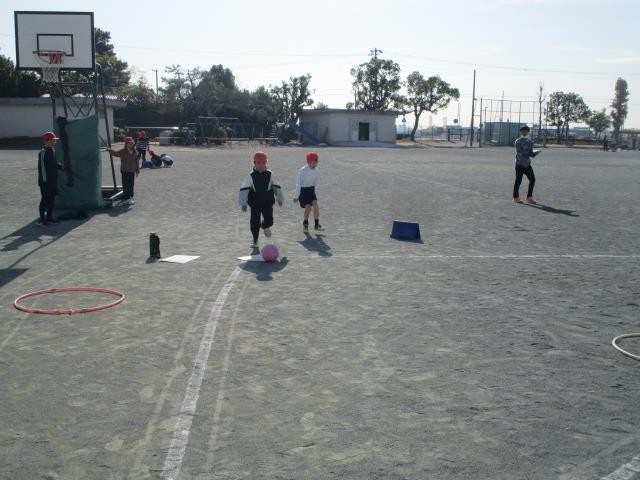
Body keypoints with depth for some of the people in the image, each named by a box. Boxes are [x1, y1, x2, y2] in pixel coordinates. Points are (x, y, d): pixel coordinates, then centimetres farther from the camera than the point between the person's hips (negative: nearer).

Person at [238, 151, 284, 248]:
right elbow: (244, 189, -9)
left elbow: (276, 187, 11)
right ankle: (255, 241, 15)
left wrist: (280, 199, 16)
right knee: (255, 222, -2)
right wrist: (243, 203, -15)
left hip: (268, 201, 1)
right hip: (255, 202, -1)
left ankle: (265, 227, 37)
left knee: (269, 221, -2)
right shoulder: (251, 176, -7)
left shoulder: (269, 174, 0)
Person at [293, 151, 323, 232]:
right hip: (303, 190, -4)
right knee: (308, 207, -14)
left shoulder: (317, 172, -2)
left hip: (311, 190, 4)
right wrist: (296, 196, -13)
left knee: (315, 205, -13)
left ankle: (317, 225, -4)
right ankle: (305, 224, 9)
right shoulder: (302, 171, -17)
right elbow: (298, 184, -14)